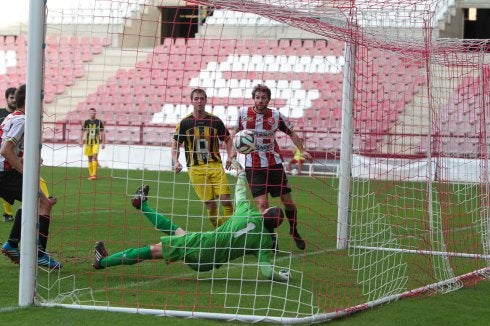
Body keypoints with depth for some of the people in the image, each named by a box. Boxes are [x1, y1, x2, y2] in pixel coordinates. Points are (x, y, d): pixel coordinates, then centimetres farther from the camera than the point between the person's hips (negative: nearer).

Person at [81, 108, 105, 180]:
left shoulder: (99, 122, 1)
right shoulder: (86, 122, 6)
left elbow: (102, 133, 5)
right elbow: (83, 132, 7)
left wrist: (103, 143, 1)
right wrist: (81, 141, -3)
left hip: (96, 142, -3)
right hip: (88, 142, 3)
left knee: (95, 157, -16)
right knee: (90, 159, 7)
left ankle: (94, 174, -19)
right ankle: (91, 175, 16)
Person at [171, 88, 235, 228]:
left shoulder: (215, 121, 6)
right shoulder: (184, 122, 3)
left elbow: (227, 139, 15)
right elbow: (175, 144, 8)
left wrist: (230, 155, -3)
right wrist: (175, 162, -7)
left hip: (215, 165, 1)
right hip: (196, 168, -1)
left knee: (225, 199, -12)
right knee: (210, 204, -4)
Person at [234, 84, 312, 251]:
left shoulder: (276, 116, -4)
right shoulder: (243, 113, -3)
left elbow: (291, 133, 9)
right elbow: (236, 132, 13)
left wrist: (302, 150, -3)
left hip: (274, 164, 1)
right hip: (253, 166, -1)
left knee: (288, 201, 3)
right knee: (262, 204, -11)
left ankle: (294, 231, 27)